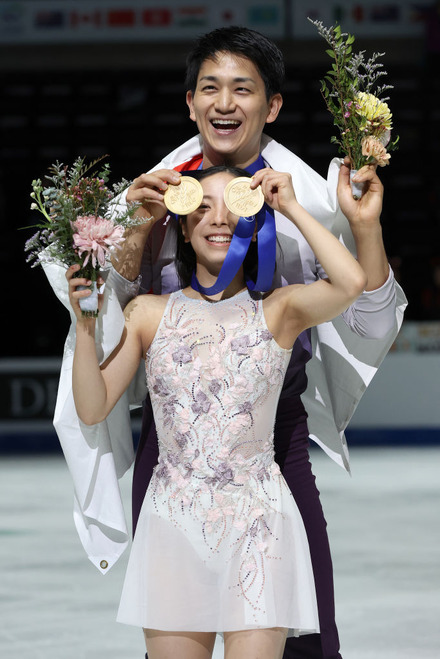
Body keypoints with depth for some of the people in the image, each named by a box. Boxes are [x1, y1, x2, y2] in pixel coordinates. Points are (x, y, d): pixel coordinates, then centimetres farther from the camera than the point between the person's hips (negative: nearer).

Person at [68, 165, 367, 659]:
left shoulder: (278, 310, 3)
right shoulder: (149, 313, 7)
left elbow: (351, 283, -18)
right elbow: (92, 409, 2)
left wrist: (291, 208, -8)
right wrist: (86, 324, -12)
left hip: (256, 523, -1)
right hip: (173, 521, 2)